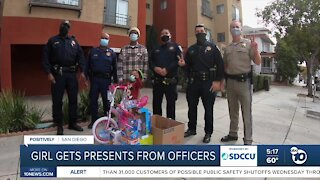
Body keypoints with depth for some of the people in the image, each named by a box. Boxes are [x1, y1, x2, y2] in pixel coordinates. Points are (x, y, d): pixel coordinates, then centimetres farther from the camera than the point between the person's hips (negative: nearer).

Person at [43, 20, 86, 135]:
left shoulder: (73, 41, 14)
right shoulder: (52, 41, 7)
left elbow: (80, 56, 8)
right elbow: (46, 58, 0)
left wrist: (82, 71, -2)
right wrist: (49, 73, -10)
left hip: (71, 74, 3)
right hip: (58, 74, -2)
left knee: (73, 99, 7)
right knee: (57, 101, 1)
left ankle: (73, 123, 20)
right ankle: (59, 125, 14)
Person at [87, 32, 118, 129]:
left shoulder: (112, 53, 6)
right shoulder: (93, 51, 10)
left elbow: (114, 68, 6)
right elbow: (88, 65, 11)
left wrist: (115, 81, 3)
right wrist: (88, 76, 5)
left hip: (106, 80, -1)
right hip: (94, 79, 2)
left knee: (106, 100, 5)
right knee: (93, 100, 4)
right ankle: (93, 120, 16)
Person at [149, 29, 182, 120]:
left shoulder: (175, 46, 7)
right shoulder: (156, 49, 21)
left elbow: (178, 60, -8)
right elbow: (151, 62, 13)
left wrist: (167, 69, -18)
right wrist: (155, 68, -10)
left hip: (170, 79, -4)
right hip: (157, 80, 4)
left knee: (171, 103, 3)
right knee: (156, 103, 8)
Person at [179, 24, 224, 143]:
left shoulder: (212, 47, 2)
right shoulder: (191, 49, 14)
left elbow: (220, 64, -5)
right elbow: (188, 64, 17)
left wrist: (217, 81, -13)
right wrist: (183, 63, -7)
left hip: (208, 82, -4)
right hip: (193, 82, 4)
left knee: (208, 109, 4)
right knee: (192, 107, 11)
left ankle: (208, 133, 17)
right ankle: (191, 129, 28)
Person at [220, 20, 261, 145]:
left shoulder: (248, 44, -1)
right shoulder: (227, 48, 12)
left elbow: (258, 62, -4)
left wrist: (255, 50, -20)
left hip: (244, 81, -5)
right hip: (230, 81, 5)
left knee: (246, 112, 1)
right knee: (232, 110, 16)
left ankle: (248, 140, 11)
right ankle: (233, 134, 31)